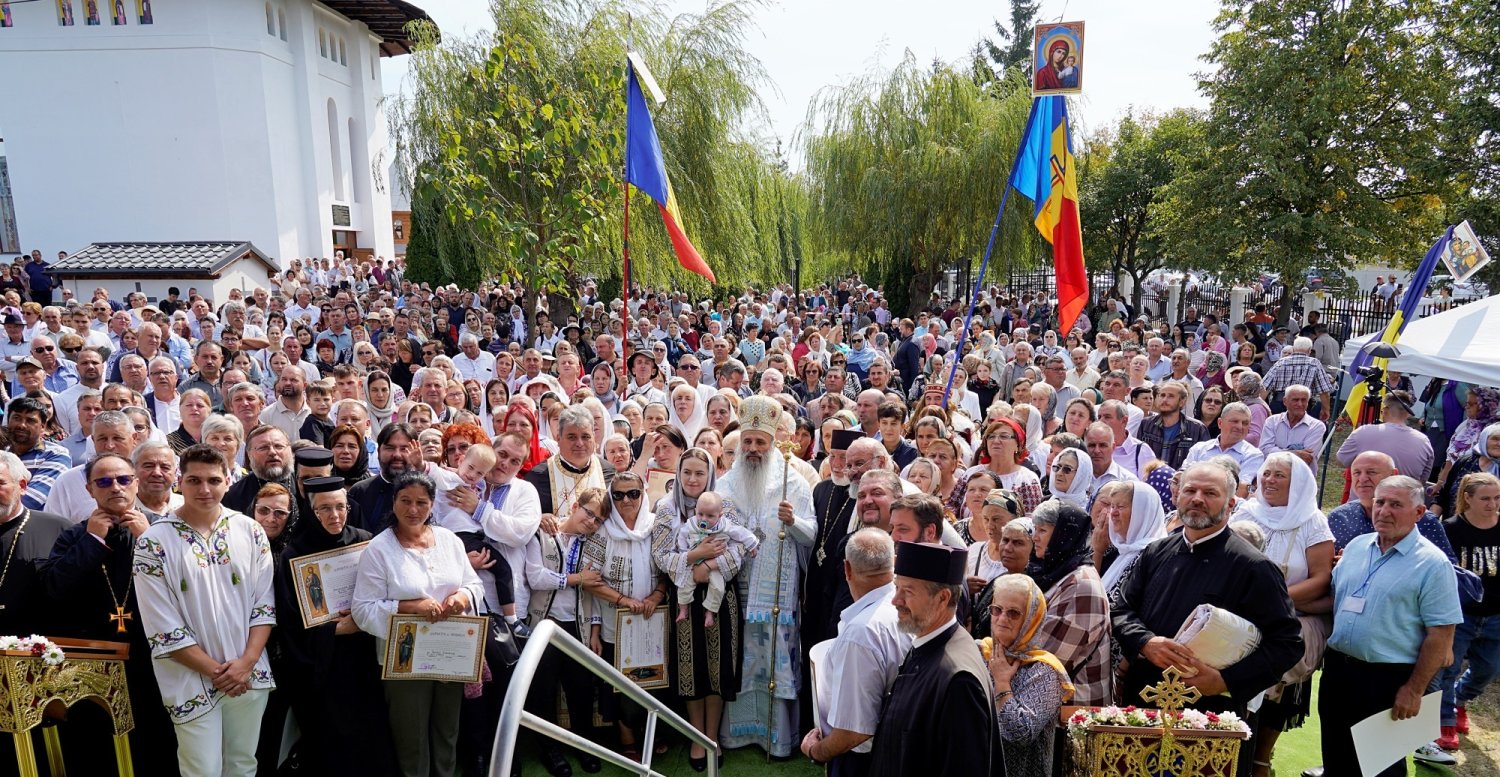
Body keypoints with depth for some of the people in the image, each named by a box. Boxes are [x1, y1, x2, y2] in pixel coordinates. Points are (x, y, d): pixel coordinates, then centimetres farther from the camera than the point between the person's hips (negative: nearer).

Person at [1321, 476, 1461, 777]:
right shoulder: (1356, 546, 6)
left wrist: (1414, 690, -15)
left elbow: (1440, 635, -14)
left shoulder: (1432, 564, -12)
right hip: (1337, 668, 5)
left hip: (1388, 679, -5)